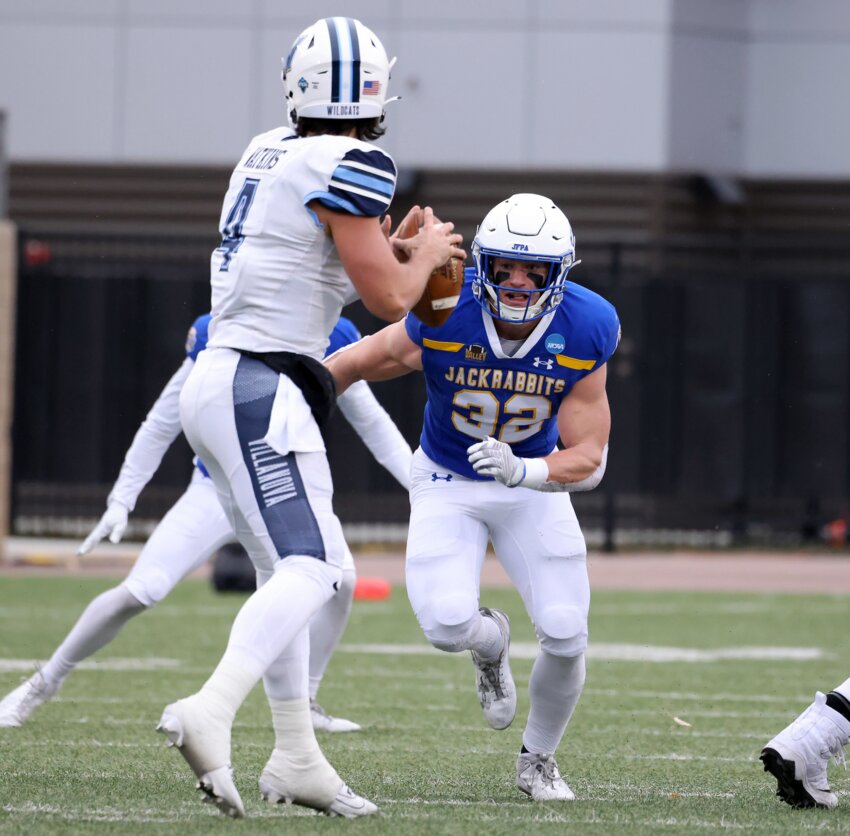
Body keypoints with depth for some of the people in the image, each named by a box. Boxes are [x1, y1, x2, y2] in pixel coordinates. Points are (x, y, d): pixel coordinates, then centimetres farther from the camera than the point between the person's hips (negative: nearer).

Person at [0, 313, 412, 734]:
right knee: (137, 592, -15)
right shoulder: (218, 337, -16)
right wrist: (121, 500, -8)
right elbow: (163, 422, -7)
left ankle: (303, 706, -2)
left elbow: (374, 426, 0)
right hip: (217, 491, -2)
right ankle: (44, 682, 6)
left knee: (340, 578, -22)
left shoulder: (330, 341, -10)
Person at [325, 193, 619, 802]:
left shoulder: (584, 334, -23)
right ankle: (491, 643, 21)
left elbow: (588, 459, -22)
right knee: (447, 625, -21)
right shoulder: (442, 321, -27)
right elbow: (350, 365, -11)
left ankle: (538, 761, 21)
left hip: (533, 484, 1)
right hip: (448, 483, -1)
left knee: (566, 636, -9)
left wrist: (521, 471, -40)